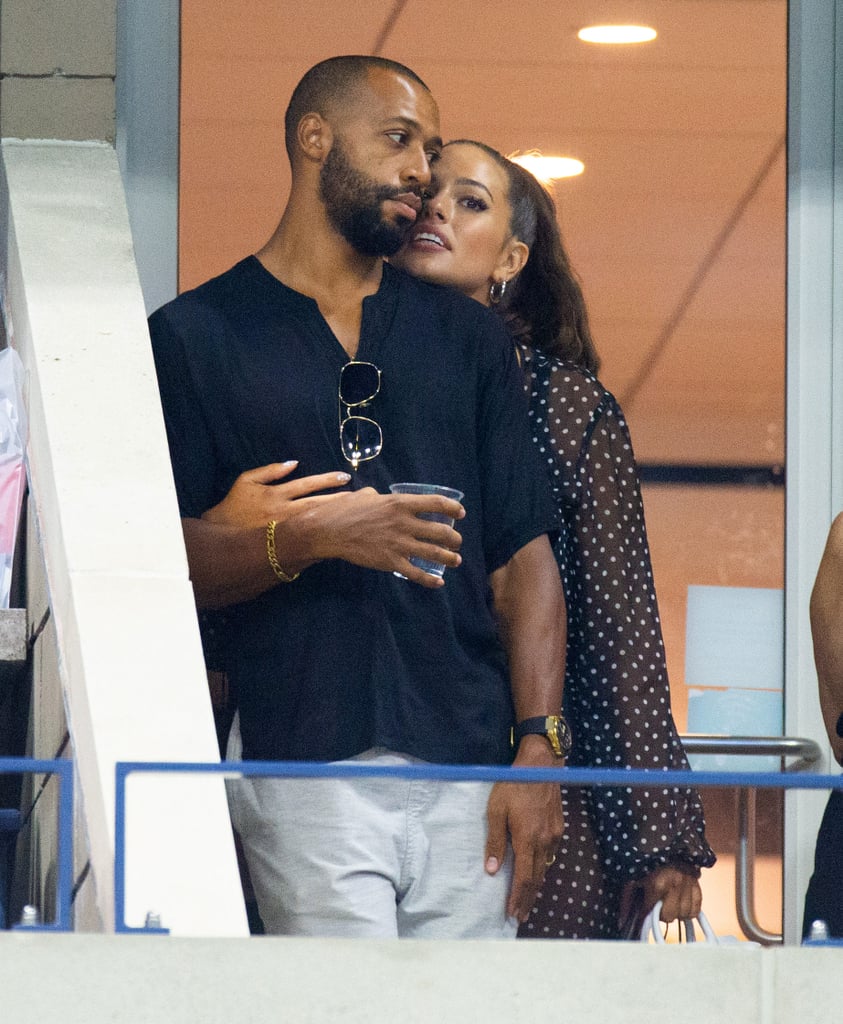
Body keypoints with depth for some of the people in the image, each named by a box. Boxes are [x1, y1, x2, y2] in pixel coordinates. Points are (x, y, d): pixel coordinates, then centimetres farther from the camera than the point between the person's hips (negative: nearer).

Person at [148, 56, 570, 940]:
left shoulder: (466, 337, 19)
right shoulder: (194, 336, 7)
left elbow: (522, 552, 13)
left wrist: (538, 743, 1)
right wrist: (306, 538, -16)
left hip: (469, 767, 4)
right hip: (305, 767, -4)